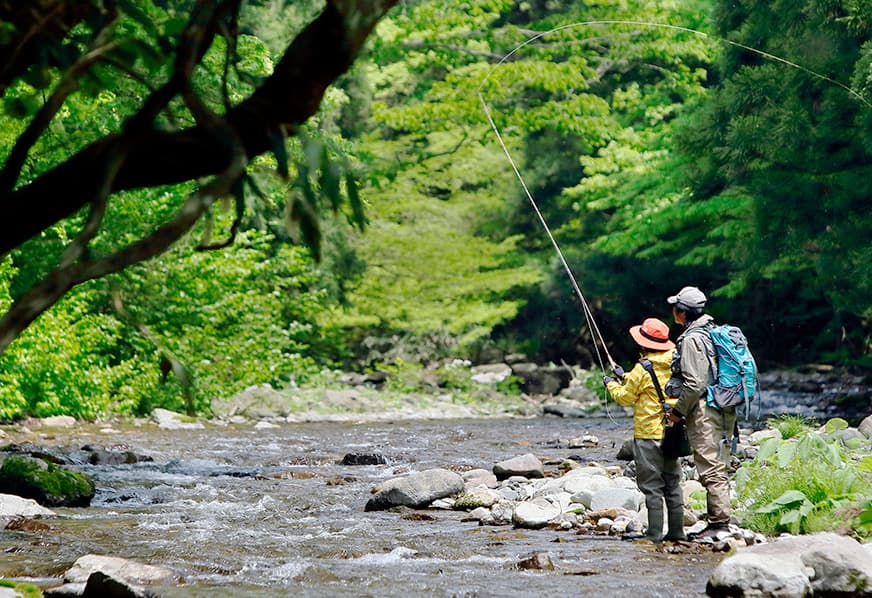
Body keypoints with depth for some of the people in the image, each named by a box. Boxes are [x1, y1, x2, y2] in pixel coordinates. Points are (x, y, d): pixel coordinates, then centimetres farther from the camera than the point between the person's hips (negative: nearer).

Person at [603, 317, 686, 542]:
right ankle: (677, 530, 14)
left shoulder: (644, 369, -15)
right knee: (672, 483, 12)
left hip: (648, 434, -7)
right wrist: (626, 378, 28)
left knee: (652, 485, -3)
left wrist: (612, 385, 15)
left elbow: (625, 397, -4)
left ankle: (655, 533, -3)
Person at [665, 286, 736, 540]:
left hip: (704, 411, -10)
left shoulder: (692, 339, -14)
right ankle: (721, 520, 15)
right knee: (718, 467, 12)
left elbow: (695, 384, -19)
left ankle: (719, 522, -8)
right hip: (725, 409, 10)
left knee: (710, 469, -8)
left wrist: (678, 411, -8)